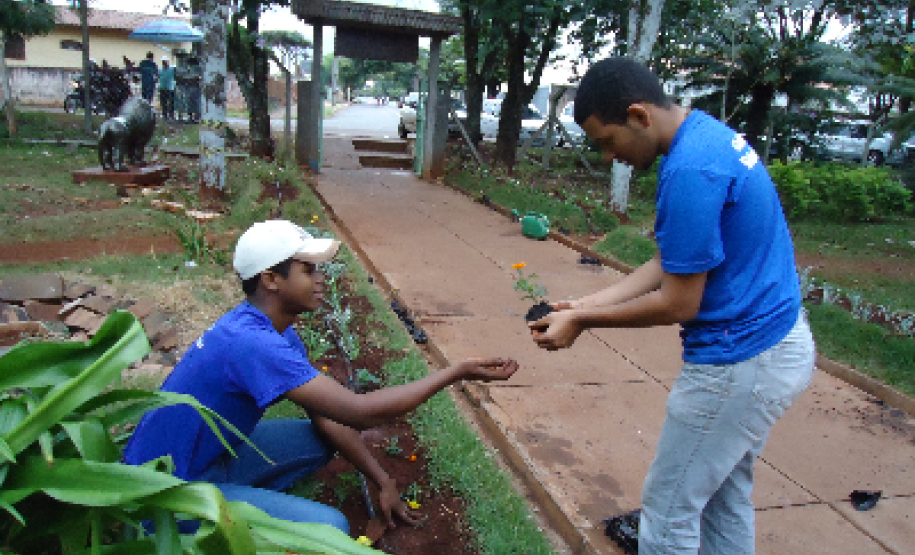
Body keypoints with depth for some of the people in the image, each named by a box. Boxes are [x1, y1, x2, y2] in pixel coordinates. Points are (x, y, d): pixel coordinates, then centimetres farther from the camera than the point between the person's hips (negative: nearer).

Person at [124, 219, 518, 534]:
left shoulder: (277, 332, 0)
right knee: (330, 526, -19)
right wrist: (457, 372, -25)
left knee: (320, 438, 9)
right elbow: (360, 412, -32)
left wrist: (383, 482, 1)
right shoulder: (253, 342, -31)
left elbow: (327, 417, 4)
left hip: (209, 456, 9)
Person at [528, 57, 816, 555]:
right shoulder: (709, 135, 6)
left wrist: (583, 321, -9)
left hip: (739, 364, -10)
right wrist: (586, 304, 2)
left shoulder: (691, 171, -26)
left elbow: (678, 304, -21)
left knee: (670, 508, 7)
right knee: (726, 496, 23)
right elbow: (672, 263, 7)